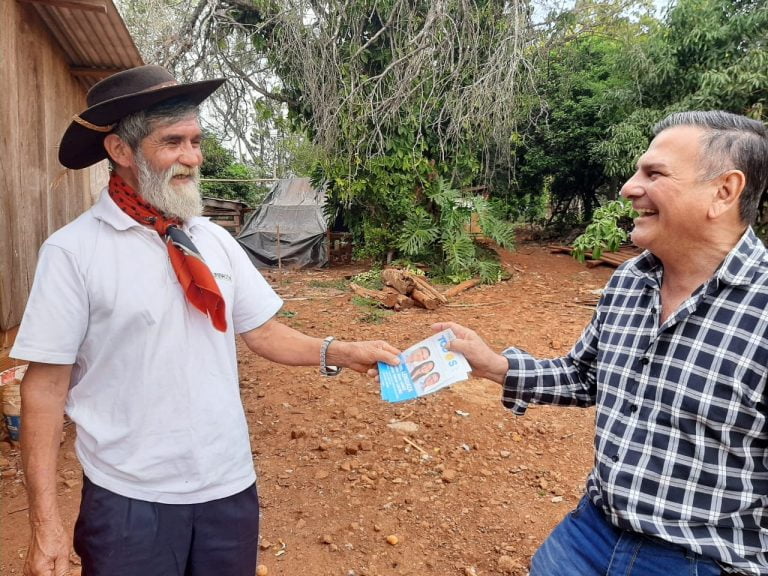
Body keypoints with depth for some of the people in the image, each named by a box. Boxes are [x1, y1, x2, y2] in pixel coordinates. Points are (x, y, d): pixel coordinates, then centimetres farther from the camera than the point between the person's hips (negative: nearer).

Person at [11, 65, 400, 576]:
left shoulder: (215, 240, 2)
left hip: (230, 484, 4)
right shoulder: (73, 250, -11)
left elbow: (260, 330, 5)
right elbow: (46, 386, -10)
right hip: (131, 497, -4)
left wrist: (340, 353, -10)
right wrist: (46, 521, -11)